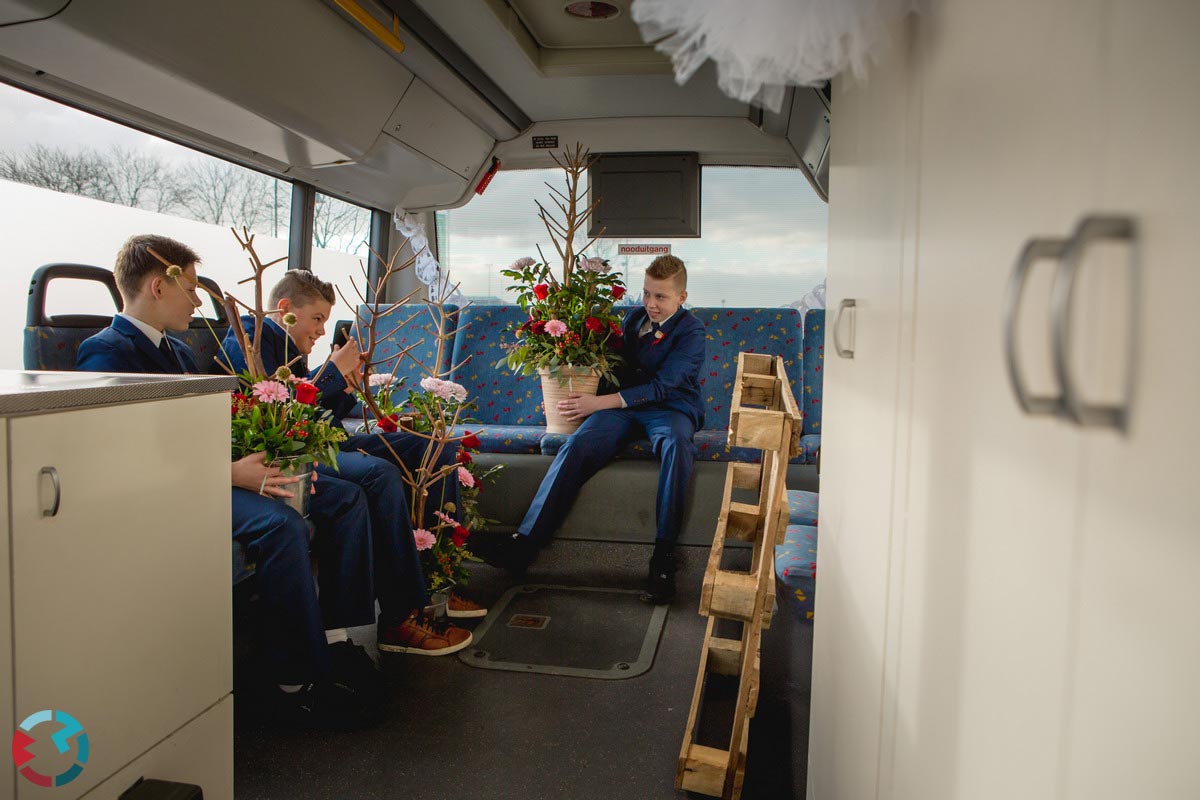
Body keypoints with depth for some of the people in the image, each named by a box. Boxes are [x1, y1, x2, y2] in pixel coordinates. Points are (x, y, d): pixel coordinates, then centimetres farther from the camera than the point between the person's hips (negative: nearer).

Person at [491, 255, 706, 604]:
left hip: (670, 408, -4)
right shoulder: (633, 316, 14)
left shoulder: (691, 331, -6)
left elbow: (662, 386, -16)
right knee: (578, 444, -26)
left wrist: (601, 403, -21)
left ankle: (663, 555, -35)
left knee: (676, 445, -40)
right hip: (623, 404, 4)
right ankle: (527, 539, -30)